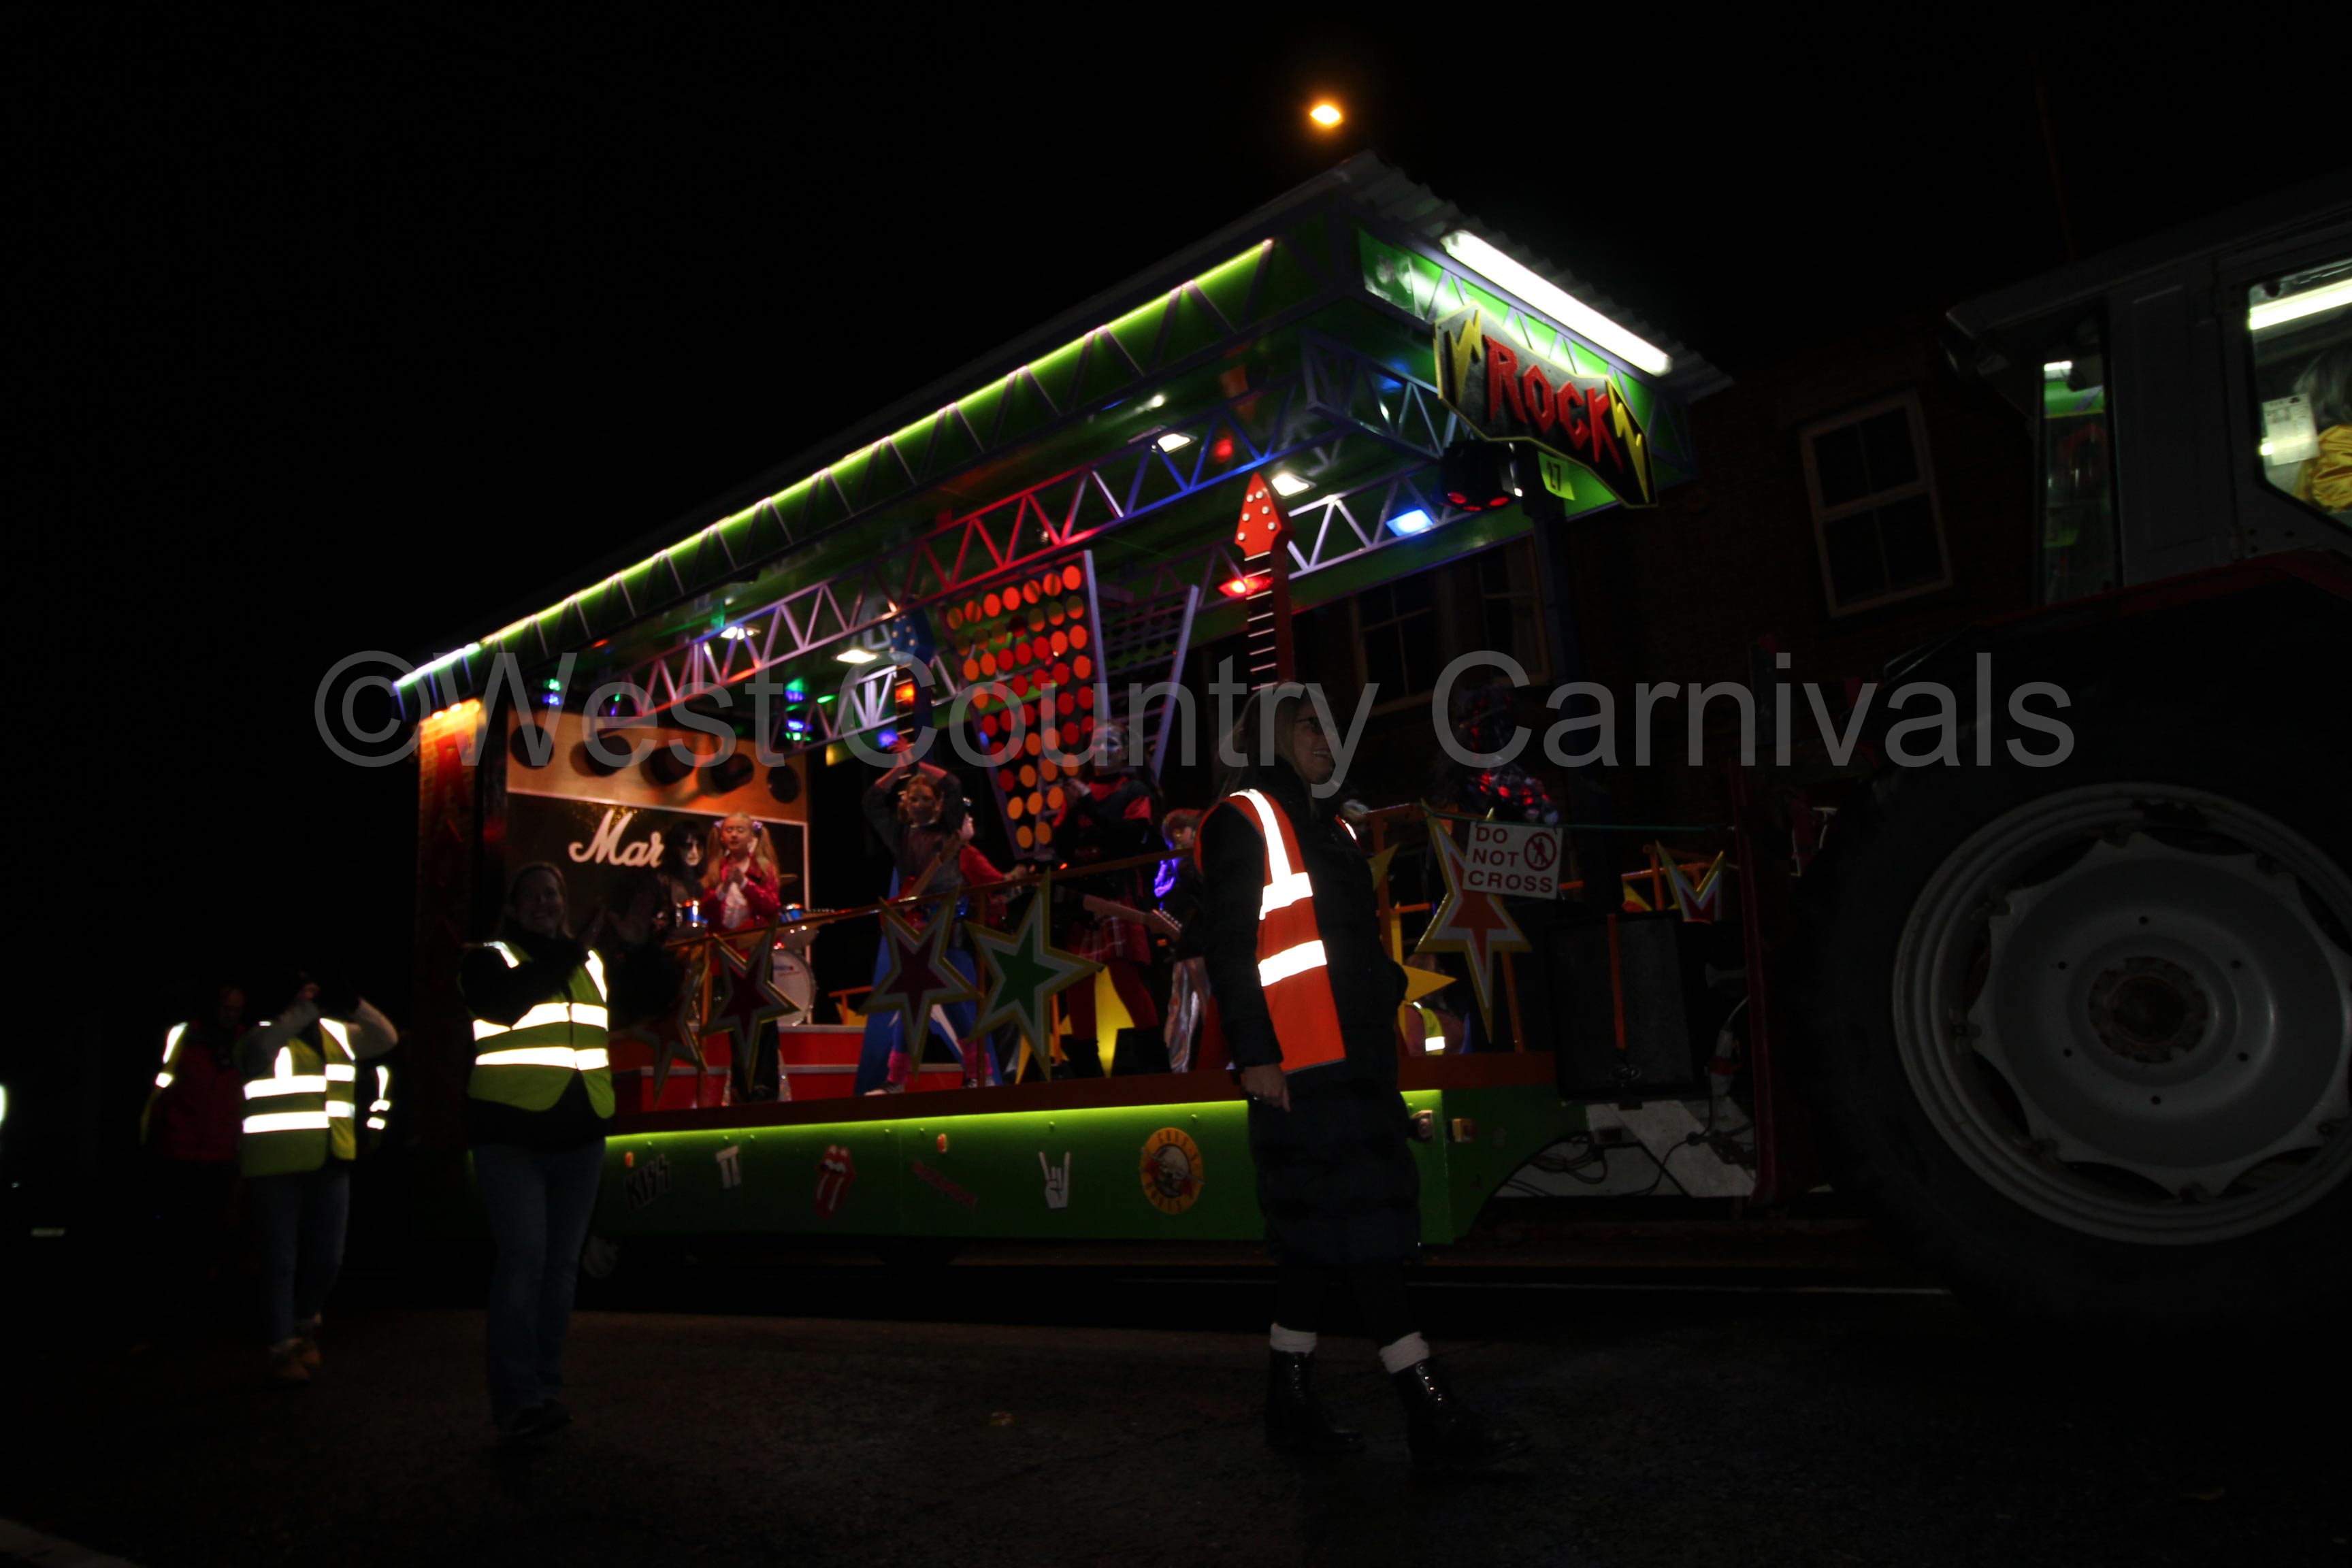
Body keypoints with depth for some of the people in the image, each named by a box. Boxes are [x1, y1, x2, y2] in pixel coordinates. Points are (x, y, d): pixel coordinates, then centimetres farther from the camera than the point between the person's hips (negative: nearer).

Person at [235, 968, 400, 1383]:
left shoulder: (338, 1034, 9)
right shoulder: (265, 1037, -5)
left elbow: (386, 1038, 4)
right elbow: (260, 1049, -27)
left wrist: (353, 1004, -9)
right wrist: (304, 1010, -27)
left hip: (330, 1166, 5)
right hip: (275, 1169, -4)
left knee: (328, 1258, 10)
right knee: (281, 1261, 2)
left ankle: (304, 1322, 36)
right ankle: (283, 1348, 11)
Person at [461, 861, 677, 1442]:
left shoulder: (594, 966, 16)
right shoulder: (490, 959, 2)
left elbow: (659, 993, 13)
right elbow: (505, 1002, -19)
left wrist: (642, 947, -5)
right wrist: (574, 951, -24)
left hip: (579, 1137, 5)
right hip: (510, 1137, -5)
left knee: (561, 1267, 9)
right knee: (524, 1260, -12)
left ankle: (545, 1391, 18)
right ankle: (517, 1400, -6)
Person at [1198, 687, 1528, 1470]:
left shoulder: (1329, 830, 24)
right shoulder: (1242, 819, -3)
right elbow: (1228, 945, -12)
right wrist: (1255, 1053, -18)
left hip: (1352, 1059, 9)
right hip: (1301, 1064, -9)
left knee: (1317, 1229, 11)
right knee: (1362, 1224, -8)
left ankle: (1291, 1405, 21)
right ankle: (1431, 1415, -3)